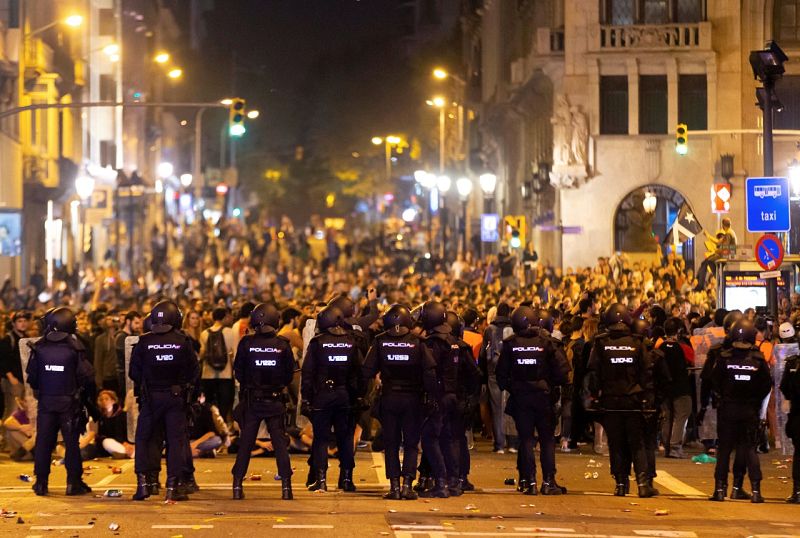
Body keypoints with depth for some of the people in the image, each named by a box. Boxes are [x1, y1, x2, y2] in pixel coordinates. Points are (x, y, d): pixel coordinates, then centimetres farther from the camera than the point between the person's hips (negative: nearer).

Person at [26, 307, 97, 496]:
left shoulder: (39, 348, -3)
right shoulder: (74, 348, -10)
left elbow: (31, 376, 2)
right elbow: (87, 377, -10)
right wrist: (90, 401, 4)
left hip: (45, 401, 2)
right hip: (70, 403, -2)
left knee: (43, 442, 8)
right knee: (71, 442, 5)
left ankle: (41, 482, 9)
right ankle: (74, 482, 5)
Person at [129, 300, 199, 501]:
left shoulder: (144, 342, -7)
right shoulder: (183, 342, -7)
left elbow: (133, 373, -1)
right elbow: (193, 372, 0)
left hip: (150, 397, 0)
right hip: (176, 396, 0)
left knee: (143, 439, 11)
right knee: (176, 440, 5)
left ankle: (142, 483, 4)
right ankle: (172, 486, 1)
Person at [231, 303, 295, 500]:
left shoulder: (246, 343, -10)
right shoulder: (283, 345, -8)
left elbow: (238, 372, -1)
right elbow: (289, 374, 1)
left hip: (251, 401, 0)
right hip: (275, 401, 0)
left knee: (245, 443, 7)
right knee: (280, 443, 5)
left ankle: (238, 485, 6)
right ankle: (286, 486, 1)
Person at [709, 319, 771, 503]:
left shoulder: (724, 357, -10)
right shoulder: (758, 359, -7)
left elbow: (715, 382, -4)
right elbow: (767, 385, -2)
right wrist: (755, 400, 12)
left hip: (727, 410, -1)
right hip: (750, 411, 1)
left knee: (724, 449, 8)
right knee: (750, 449, 7)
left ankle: (720, 489, 6)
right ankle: (755, 490, 0)